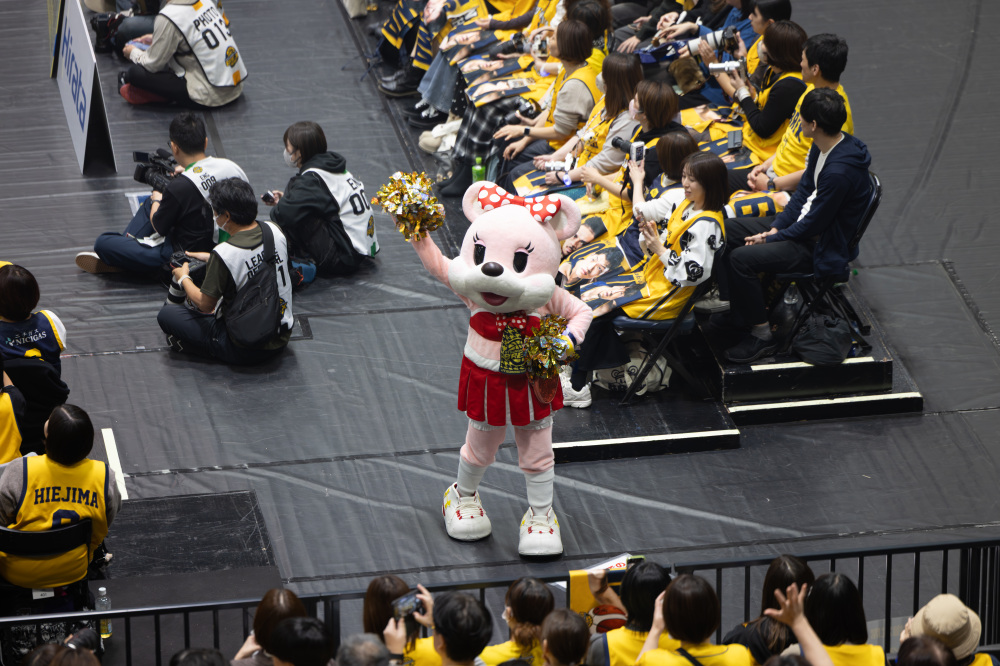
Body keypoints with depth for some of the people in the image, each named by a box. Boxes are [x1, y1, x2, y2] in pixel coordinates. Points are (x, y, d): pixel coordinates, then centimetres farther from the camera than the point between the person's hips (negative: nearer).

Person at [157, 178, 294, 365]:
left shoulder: (224, 254, -27)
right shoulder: (274, 231, -8)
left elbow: (205, 305, -13)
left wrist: (183, 278, 6)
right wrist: (211, 258, 21)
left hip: (246, 352, -7)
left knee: (166, 314, 2)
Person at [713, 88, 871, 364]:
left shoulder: (840, 171, -32)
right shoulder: (822, 148, -2)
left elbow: (814, 224, -24)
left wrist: (770, 239, -12)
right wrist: (775, 227, -2)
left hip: (822, 247, -10)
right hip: (800, 224, 10)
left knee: (742, 258, -24)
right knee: (729, 231, 9)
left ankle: (762, 336, -11)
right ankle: (735, 310, 17)